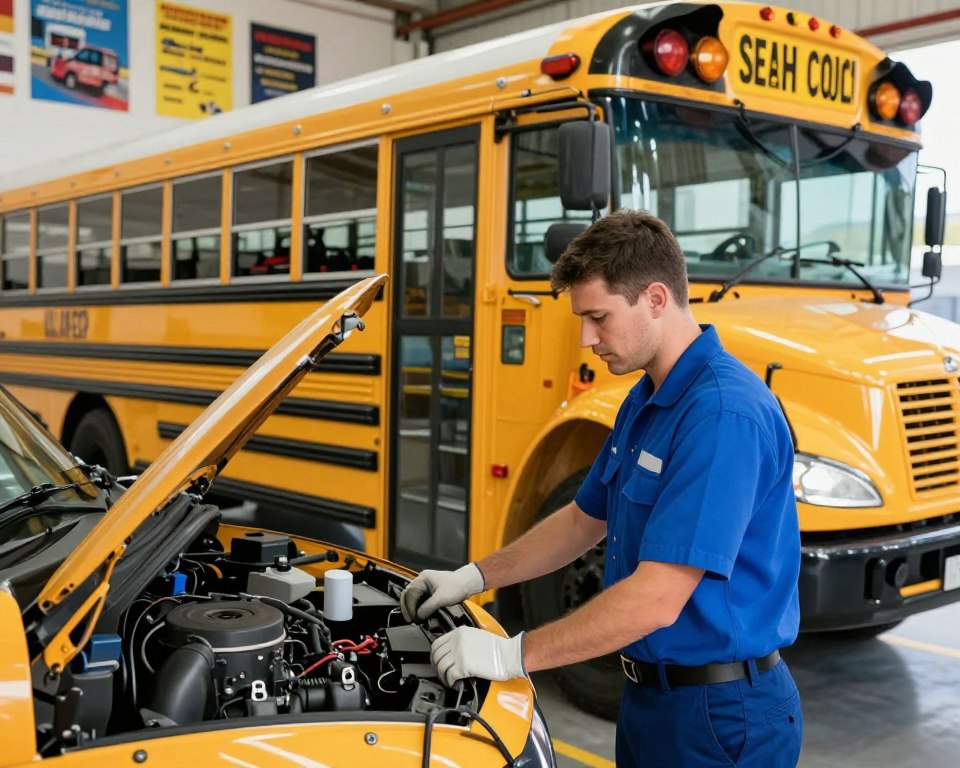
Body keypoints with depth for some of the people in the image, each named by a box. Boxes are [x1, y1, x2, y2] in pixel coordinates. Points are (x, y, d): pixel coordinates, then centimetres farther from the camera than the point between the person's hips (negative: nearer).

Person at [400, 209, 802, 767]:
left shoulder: (725, 413, -26)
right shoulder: (646, 400, 5)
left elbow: (657, 599, -29)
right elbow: (584, 520, 16)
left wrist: (512, 654, -23)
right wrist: (474, 578, 9)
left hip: (719, 713, -8)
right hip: (652, 693, 8)